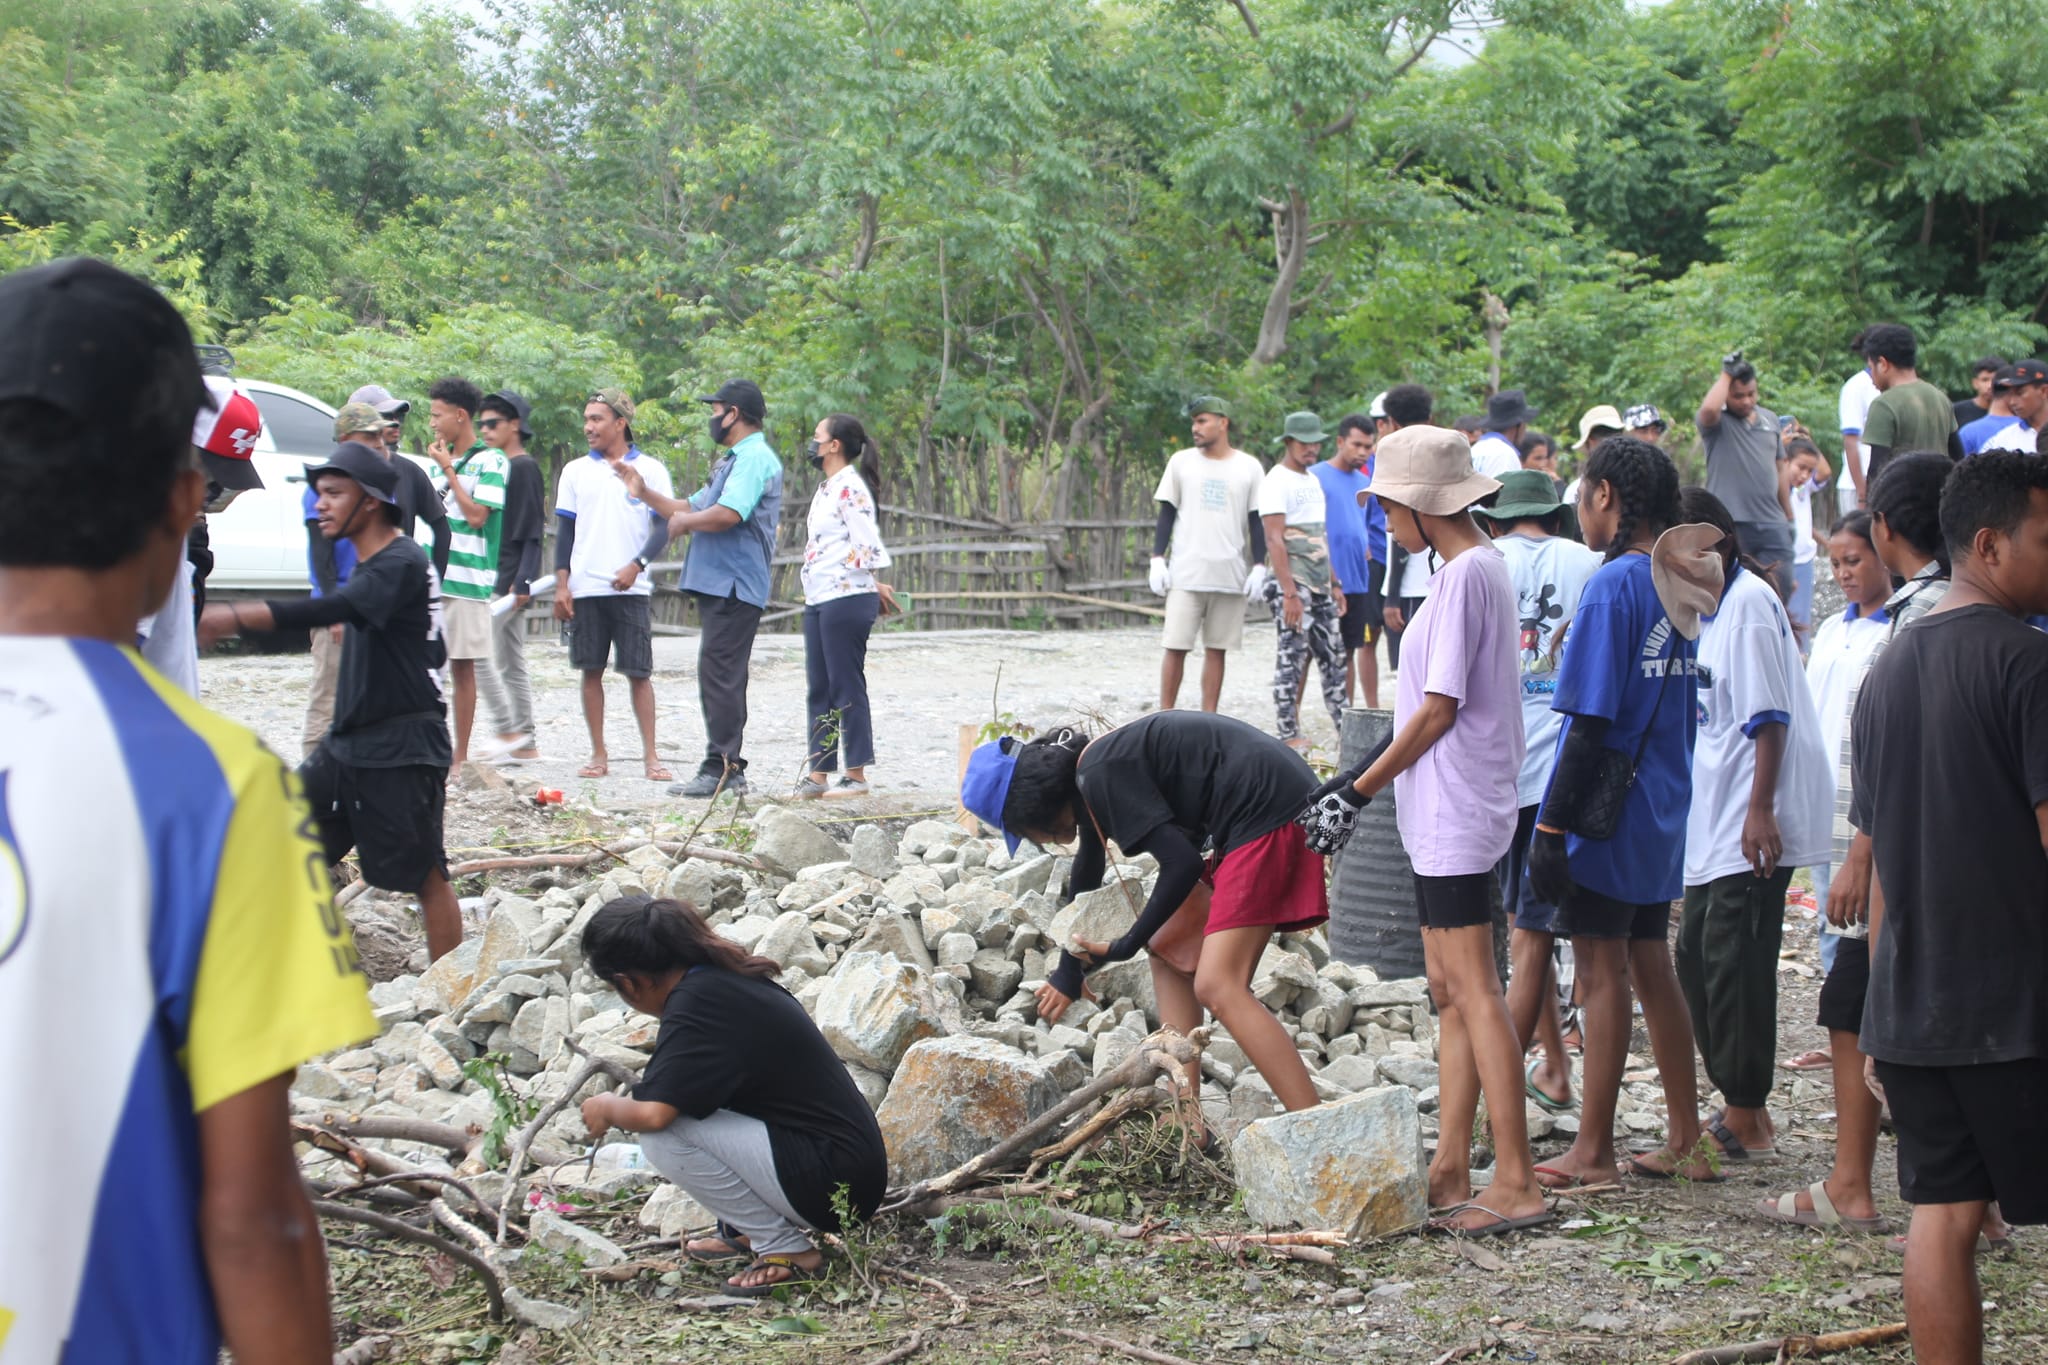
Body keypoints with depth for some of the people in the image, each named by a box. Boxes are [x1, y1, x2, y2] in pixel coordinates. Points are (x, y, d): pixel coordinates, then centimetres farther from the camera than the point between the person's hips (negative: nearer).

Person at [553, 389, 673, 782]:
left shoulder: (650, 469, 3)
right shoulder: (575, 471, 10)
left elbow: (663, 527, 0)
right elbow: (564, 530, 11)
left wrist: (636, 566, -14)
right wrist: (561, 584, 2)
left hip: (630, 588, -2)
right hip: (584, 588, 2)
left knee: (639, 672, -3)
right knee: (591, 671, 3)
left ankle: (649, 756, 1)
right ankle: (599, 754, 11)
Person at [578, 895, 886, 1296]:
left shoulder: (696, 1003, -18)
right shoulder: (732, 977, 10)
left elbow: (653, 1114, -26)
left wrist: (607, 1109, -4)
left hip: (833, 1184, -10)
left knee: (663, 1135, -17)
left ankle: (788, 1250, -7)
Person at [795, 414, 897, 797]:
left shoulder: (851, 488, -14)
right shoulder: (826, 489, 17)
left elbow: (865, 547, -18)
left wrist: (873, 588, -7)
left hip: (846, 599, -10)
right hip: (819, 600, 10)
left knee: (847, 687, -4)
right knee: (819, 688, 10)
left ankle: (857, 776, 1)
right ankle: (819, 774, 14)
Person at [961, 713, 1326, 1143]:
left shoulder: (1101, 774, -16)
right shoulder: (1090, 771, 16)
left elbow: (1181, 862, -18)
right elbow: (1085, 881, 32)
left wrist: (1127, 946, -5)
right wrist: (1069, 974, 45)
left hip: (1267, 815, -11)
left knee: (1217, 986, -16)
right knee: (1170, 953, 15)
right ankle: (1189, 1128, 14)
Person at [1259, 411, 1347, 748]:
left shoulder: (1312, 480, 17)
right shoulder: (1277, 482, -9)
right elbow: (1274, 540, -16)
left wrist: (1334, 583, 19)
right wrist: (1290, 593, -22)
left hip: (1320, 587, 9)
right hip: (1293, 586, -9)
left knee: (1333, 657, 10)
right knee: (1291, 659, -6)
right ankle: (1289, 735, -2)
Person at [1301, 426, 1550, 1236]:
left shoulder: (1465, 574, -15)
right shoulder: (1483, 566, 15)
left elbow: (1439, 710, -17)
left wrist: (1358, 790, -10)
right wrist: (1360, 781, 20)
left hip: (1457, 817, -10)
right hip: (1446, 815, 10)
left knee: (1474, 988, -10)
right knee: (1450, 988, 12)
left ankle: (1516, 1183, -9)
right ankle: (1452, 1171, 17)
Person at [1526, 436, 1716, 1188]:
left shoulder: (1613, 585, -16)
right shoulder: (1678, 587, 8)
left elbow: (1590, 722, -19)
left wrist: (1551, 823, -17)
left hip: (1609, 813, -8)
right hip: (1663, 811, 8)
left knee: (1601, 974, -1)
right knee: (1651, 969, 15)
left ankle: (1593, 1152, 7)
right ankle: (1686, 1140, 21)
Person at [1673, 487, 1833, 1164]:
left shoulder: (1749, 604, -14)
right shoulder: (1707, 607, 15)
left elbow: (1770, 717, -18)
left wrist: (1759, 811, -21)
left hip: (1754, 824, -10)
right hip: (1714, 818, 10)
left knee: (1734, 961, -6)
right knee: (1698, 952, 13)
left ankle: (1745, 1121, 2)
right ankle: (1739, 1107, 22)